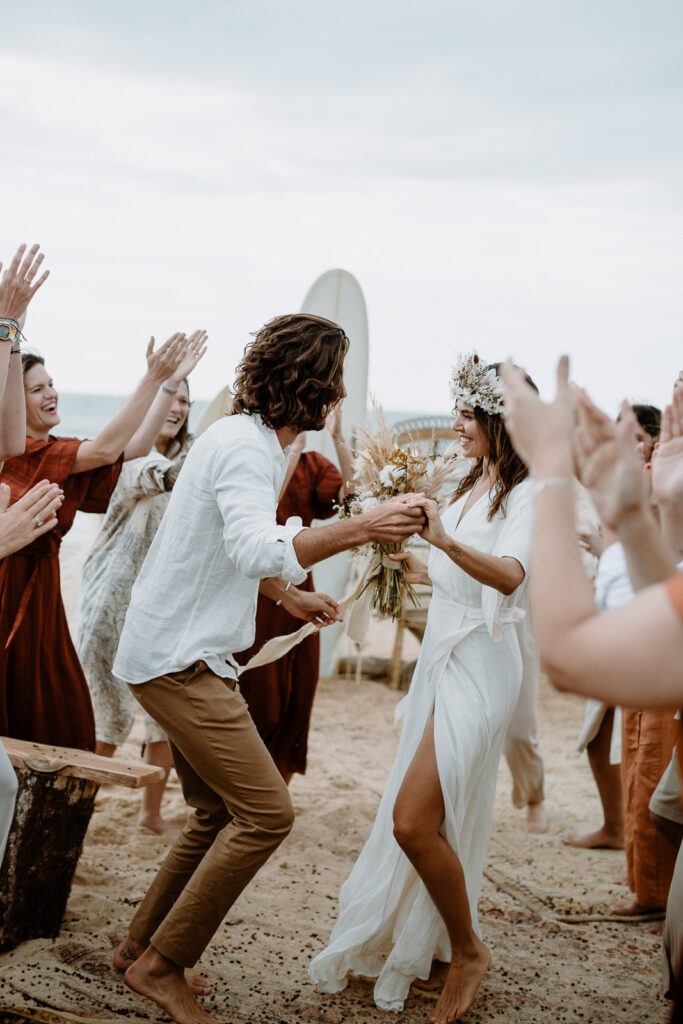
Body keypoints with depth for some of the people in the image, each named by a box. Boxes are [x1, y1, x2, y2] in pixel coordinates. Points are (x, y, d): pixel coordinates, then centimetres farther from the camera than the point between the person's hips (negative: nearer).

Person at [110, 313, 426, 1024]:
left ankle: (140, 949, 28)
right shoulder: (245, 446, -18)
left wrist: (297, 599, 34)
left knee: (219, 814, 17)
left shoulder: (249, 440, 15)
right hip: (179, 660, -11)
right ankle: (162, 965, -1)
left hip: (185, 655, 11)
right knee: (266, 812, -12)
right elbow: (256, 551, -35)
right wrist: (361, 528, -39)